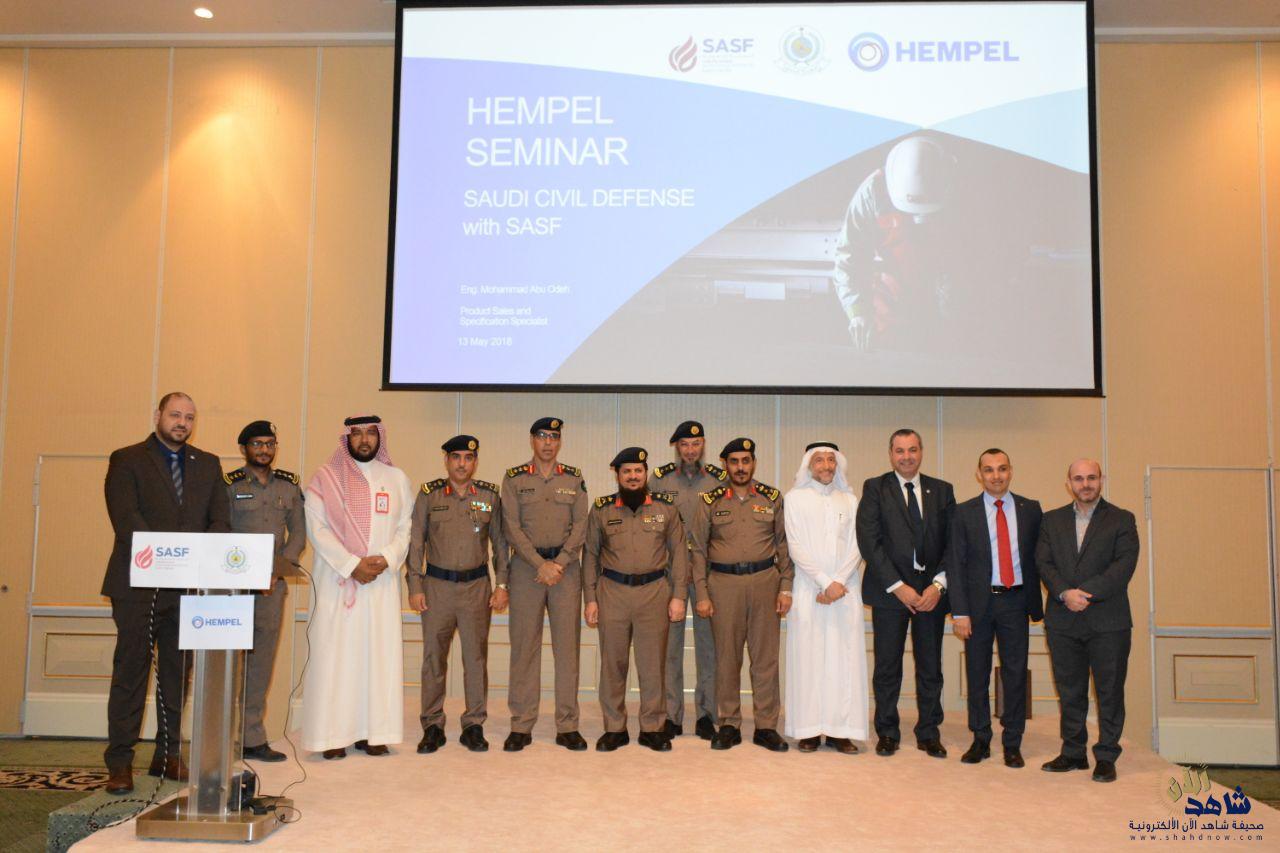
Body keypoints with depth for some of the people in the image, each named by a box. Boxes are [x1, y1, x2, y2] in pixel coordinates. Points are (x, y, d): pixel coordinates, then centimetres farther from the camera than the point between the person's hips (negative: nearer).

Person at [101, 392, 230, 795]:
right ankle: (119, 761, 7)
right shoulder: (127, 460, 2)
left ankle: (168, 754, 18)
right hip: (139, 584, -3)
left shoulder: (208, 464, 13)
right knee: (130, 670, 0)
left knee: (177, 672, 9)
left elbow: (220, 520, 7)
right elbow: (126, 519, -10)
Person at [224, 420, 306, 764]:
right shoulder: (229, 485, 0)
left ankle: (252, 738, 12)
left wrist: (276, 571, -3)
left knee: (261, 663, 6)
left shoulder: (289, 486, 11)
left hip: (274, 583, 3)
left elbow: (298, 533, 10)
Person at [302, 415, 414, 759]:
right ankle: (333, 734, 3)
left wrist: (386, 559, -11)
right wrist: (352, 564, -13)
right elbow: (317, 528, -5)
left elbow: (405, 527, 8)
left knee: (379, 652, 1)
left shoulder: (397, 479, 11)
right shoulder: (325, 478, 3)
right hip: (336, 580, -2)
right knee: (334, 653, -3)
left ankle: (372, 731, 8)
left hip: (382, 581, 2)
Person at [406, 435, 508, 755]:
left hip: (477, 586, 0)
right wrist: (414, 587, -2)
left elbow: (500, 542, 7)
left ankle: (474, 725, 14)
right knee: (433, 657, 5)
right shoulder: (428, 494, 2)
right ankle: (432, 726, 16)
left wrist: (501, 585, 1)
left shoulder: (489, 495, 4)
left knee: (476, 657, 3)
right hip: (437, 586, 0)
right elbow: (415, 542, 3)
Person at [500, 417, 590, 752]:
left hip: (566, 567, 1)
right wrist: (541, 564, -11)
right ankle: (521, 726, 9)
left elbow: (580, 526, 2)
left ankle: (567, 726, 8)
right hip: (526, 566, -1)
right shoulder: (514, 479, 5)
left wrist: (559, 563, -10)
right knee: (524, 645, 0)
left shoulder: (574, 479, 9)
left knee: (568, 645, 1)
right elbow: (512, 528, -2)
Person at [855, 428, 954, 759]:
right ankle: (887, 732, 18)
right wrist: (898, 586, -13)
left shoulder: (942, 490, 9)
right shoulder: (875, 488, 0)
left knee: (931, 666, 9)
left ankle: (929, 733, 21)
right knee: (887, 667, 5)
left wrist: (938, 585, -8)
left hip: (932, 591, 2)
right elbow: (869, 541, -7)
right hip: (890, 590, -2)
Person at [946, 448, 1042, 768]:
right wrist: (960, 612, -8)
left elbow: (1038, 557, 7)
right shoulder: (964, 513, 1)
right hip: (979, 601, 0)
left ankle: (1012, 744, 17)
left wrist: (1036, 603, 1)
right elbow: (955, 564, -1)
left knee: (1016, 673, 5)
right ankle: (980, 740, 20)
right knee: (977, 674, 7)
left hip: (1015, 601, 1)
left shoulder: (1031, 509, 5)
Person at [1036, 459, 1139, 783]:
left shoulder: (1122, 520, 3)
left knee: (1110, 692, 3)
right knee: (1070, 691, 9)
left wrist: (1086, 593, -17)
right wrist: (1064, 593, -16)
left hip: (1108, 621, -2)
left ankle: (1106, 757, 14)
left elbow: (1124, 564, -9)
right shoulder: (1052, 520, 11)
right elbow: (1043, 562, 1)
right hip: (1063, 620, 2)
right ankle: (1073, 753, 20)